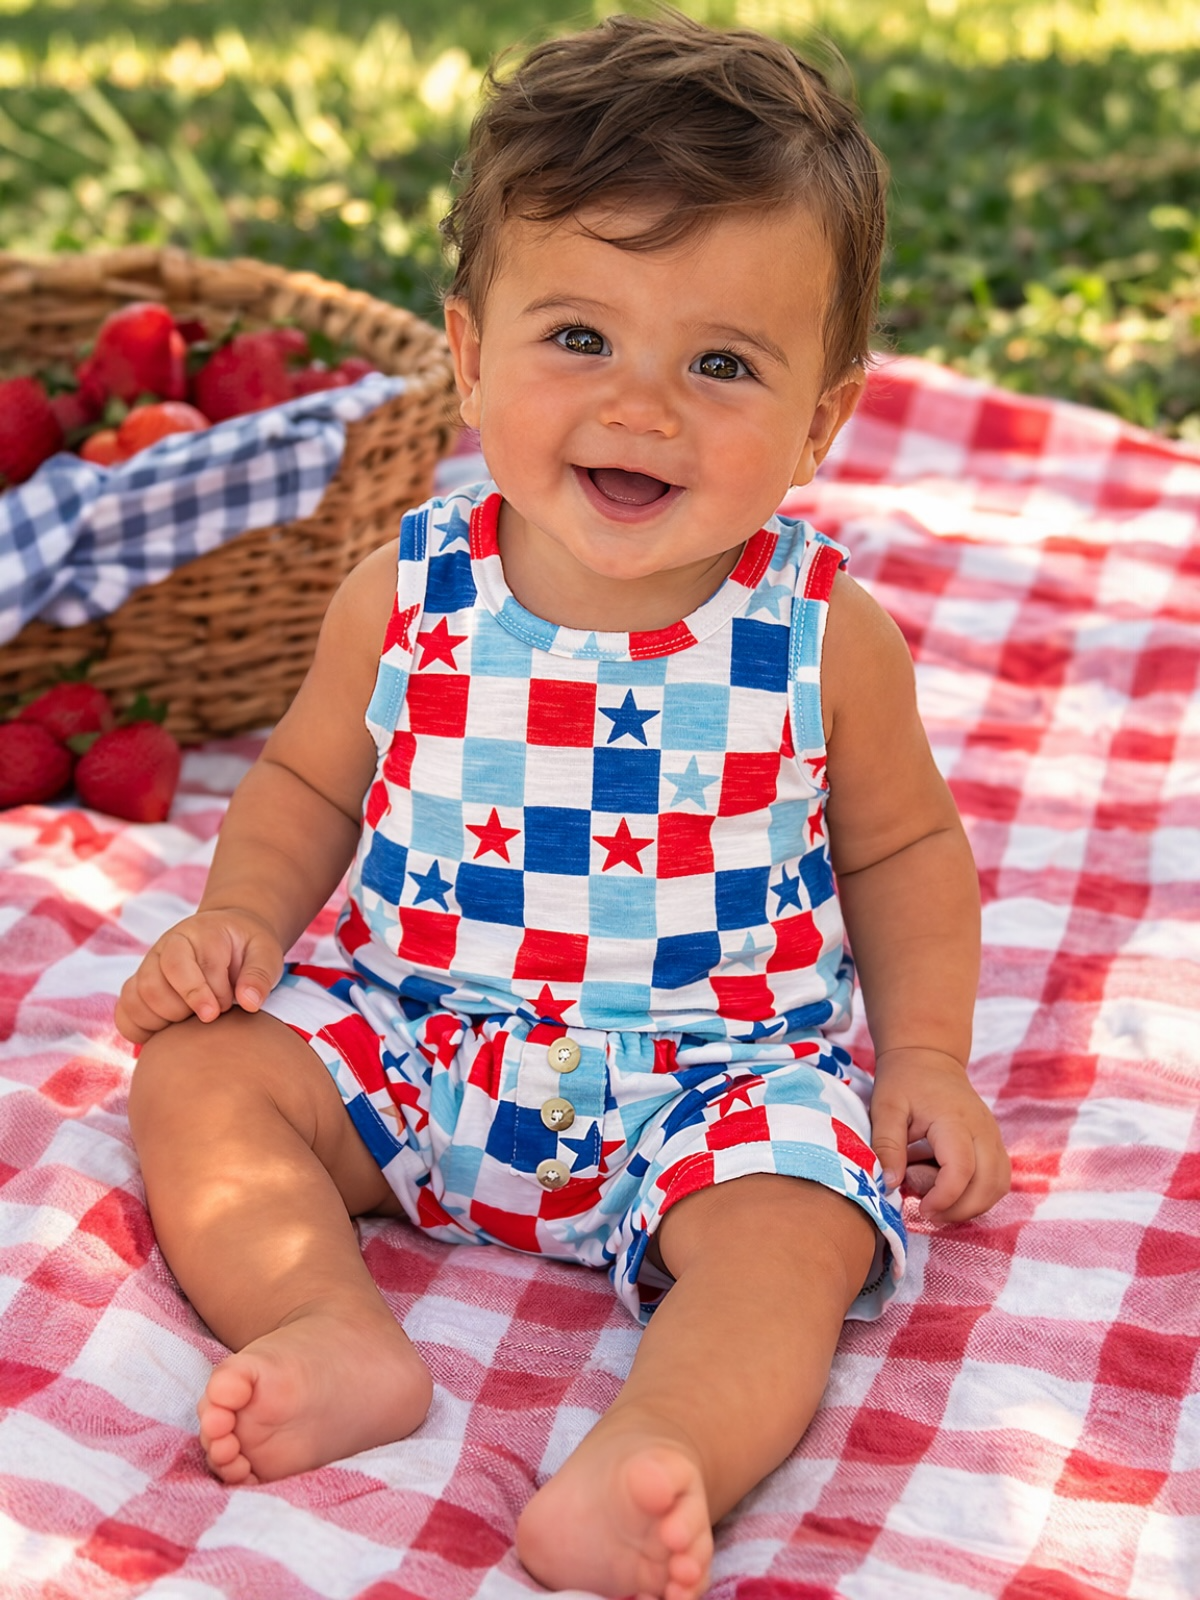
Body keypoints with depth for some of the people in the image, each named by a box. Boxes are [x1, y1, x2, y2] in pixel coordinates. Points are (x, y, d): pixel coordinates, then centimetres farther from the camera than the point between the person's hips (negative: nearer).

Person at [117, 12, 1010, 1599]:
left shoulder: (828, 637, -10)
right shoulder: (407, 599, -7)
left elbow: (904, 845, 6)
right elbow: (308, 780, 10)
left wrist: (927, 1053, -4)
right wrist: (239, 916, -8)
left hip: (715, 1069, -2)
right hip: (412, 1034, 3)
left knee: (788, 1228, -28)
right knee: (197, 1074, -12)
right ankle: (336, 1338, -27)